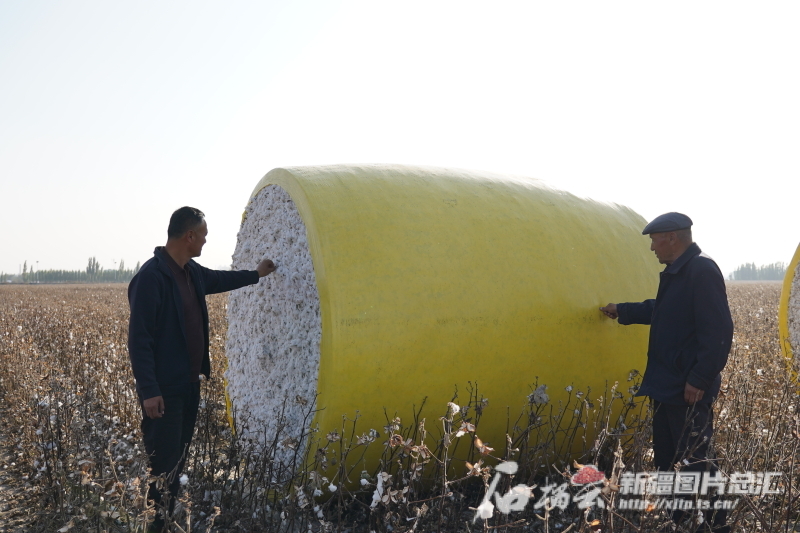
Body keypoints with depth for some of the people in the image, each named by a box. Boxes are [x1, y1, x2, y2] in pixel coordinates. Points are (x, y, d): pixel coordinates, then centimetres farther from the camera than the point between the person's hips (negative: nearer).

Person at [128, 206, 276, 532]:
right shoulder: (151, 276, -19)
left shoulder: (191, 272, 8)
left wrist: (256, 274, 43)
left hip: (189, 384, 9)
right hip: (164, 390, -9)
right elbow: (139, 339, -20)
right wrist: (149, 391, -22)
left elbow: (218, 279, 32)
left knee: (179, 459, 14)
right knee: (162, 464, -5)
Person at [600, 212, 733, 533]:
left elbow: (718, 333, -24)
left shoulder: (703, 271, -18)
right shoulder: (675, 273, 13)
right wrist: (621, 311, 42)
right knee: (665, 454, 18)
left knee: (695, 458, -3)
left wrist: (700, 379, -25)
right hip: (666, 384, 10)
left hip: (689, 388, -10)